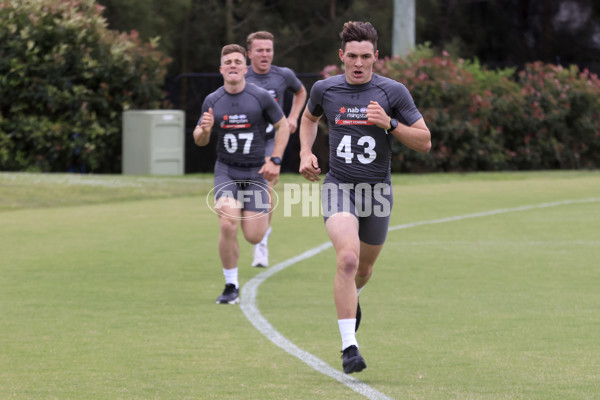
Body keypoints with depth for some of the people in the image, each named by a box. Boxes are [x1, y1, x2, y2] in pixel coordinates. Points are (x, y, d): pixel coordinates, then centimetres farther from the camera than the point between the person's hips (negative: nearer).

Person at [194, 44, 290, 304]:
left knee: (254, 237, -4)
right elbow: (199, 140, 10)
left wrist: (275, 161, -4)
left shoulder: (260, 97, -6)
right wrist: (204, 129, -14)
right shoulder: (212, 101, 0)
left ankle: (262, 214, 36)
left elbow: (282, 126, 5)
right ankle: (231, 287, -6)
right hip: (226, 171, 1)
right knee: (228, 225, -21)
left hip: (255, 172, -1)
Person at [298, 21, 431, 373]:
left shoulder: (393, 92, -5)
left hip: (377, 189, 1)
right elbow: (310, 118, 23)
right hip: (338, 186, -1)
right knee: (348, 258, -24)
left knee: (364, 268, 17)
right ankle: (349, 347, -24)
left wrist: (390, 123, -19)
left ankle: (352, 295, 56)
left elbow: (424, 142, -3)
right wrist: (306, 153, 6)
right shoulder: (325, 89, 0)